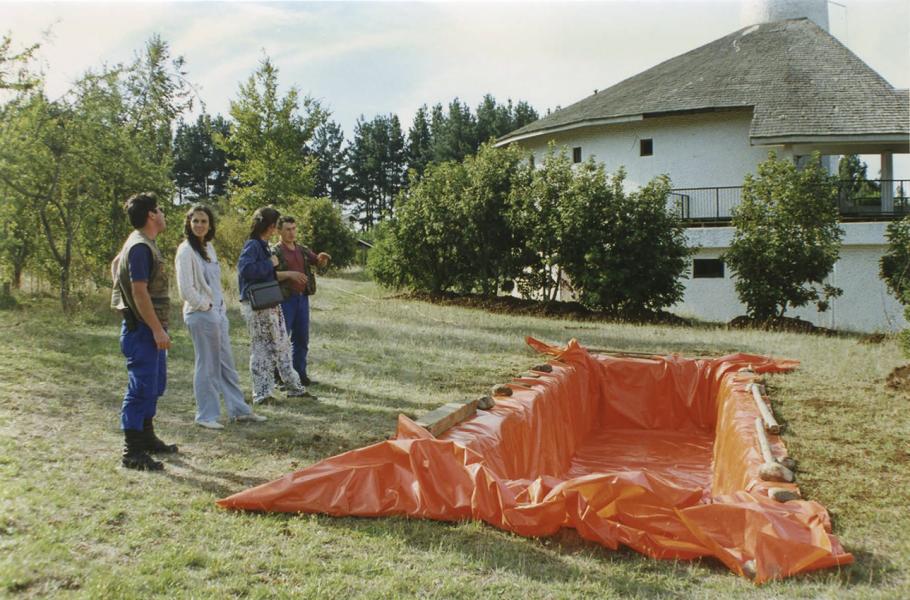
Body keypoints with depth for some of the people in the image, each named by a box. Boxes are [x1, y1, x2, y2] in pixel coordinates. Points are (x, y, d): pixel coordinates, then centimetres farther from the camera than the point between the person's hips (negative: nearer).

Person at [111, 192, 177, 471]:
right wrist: (158, 330, -23)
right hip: (142, 328, -11)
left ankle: (147, 438, 30)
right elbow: (140, 292, -23)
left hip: (149, 328, 11)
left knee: (155, 385, 18)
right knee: (141, 388, -6)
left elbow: (116, 264, 29)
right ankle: (132, 453, 0)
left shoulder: (142, 242, 13)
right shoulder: (140, 247, -18)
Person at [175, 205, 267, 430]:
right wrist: (205, 306, -9)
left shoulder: (209, 247, 12)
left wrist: (221, 307, 10)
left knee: (226, 364, 13)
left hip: (218, 312, 8)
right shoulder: (186, 251, -12)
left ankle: (239, 409, 22)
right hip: (201, 315, -8)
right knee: (207, 366, 0)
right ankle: (205, 415, 11)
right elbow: (185, 289, -17)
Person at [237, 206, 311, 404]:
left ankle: (295, 387, 24)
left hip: (269, 304, 10)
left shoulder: (263, 246, 15)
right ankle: (262, 393, 9)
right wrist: (270, 263, -20)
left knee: (282, 345, 15)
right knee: (262, 348, -1)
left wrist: (288, 274, 20)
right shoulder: (252, 245, -14)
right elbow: (245, 269, -30)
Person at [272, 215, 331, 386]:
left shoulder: (303, 250, 14)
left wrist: (322, 258, -14)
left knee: (302, 338, 10)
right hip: (285, 299, -6)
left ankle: (300, 373, 19)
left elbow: (320, 263, 9)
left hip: (302, 298, 6)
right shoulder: (275, 252, -5)